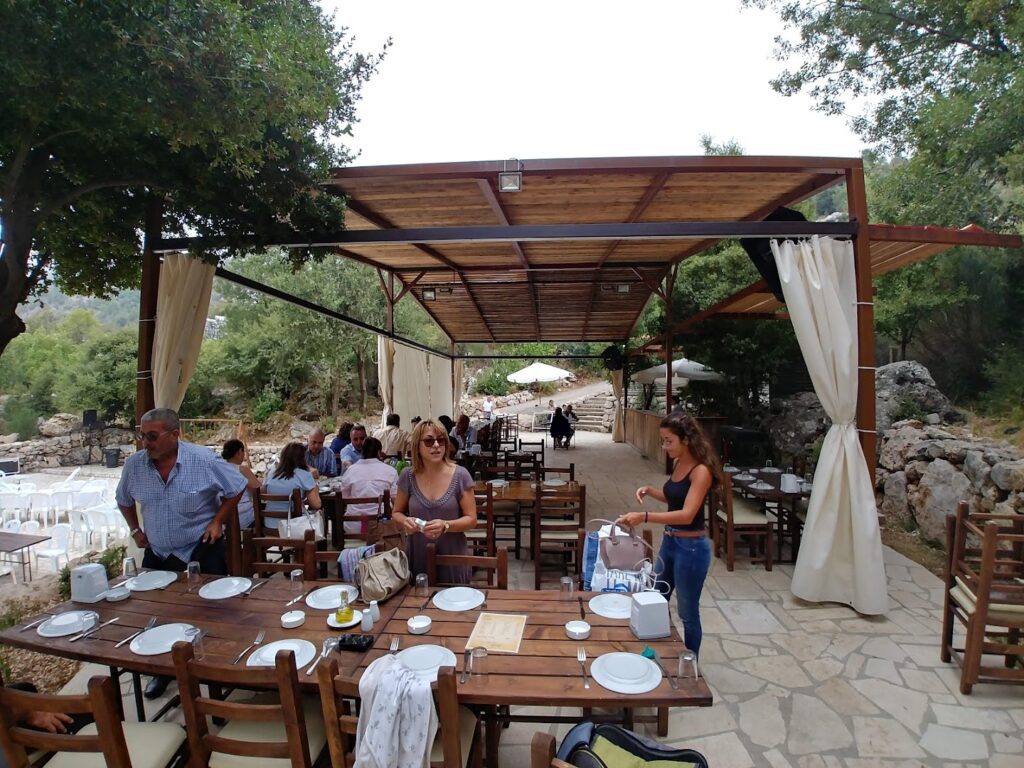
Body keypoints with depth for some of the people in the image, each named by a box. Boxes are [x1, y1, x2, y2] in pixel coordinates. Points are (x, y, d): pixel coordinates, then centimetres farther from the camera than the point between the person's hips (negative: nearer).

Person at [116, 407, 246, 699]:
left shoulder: (203, 460, -18)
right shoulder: (134, 464, -6)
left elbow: (237, 488, -7)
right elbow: (124, 500, 15)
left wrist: (217, 521, -10)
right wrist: (135, 530, 7)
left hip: (201, 552, -4)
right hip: (156, 554, 4)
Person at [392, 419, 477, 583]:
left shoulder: (460, 475, -11)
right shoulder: (408, 477, -4)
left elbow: (471, 519, -7)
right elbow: (396, 513, 8)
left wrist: (446, 525, -24)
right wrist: (405, 521, -14)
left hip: (452, 558, -1)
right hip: (419, 558, 2)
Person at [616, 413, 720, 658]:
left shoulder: (701, 471, -22)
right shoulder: (678, 463, 3)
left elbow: (687, 514, -33)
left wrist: (644, 517, -43)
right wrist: (650, 490, 0)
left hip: (691, 548, -9)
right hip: (669, 541, 9)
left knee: (687, 613, 10)